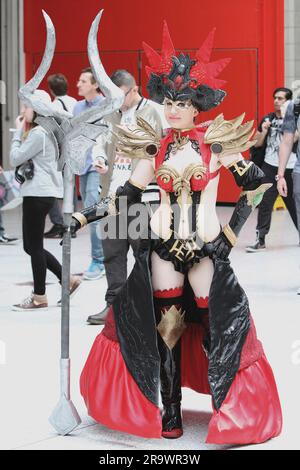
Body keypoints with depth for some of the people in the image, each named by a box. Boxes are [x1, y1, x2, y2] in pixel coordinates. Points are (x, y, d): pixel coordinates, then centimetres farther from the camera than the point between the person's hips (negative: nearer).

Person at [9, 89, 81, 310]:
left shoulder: (39, 133, -15)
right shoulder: (37, 131, 17)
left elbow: (15, 158, -15)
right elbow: (19, 160, 17)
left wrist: (19, 131, -6)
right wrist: (22, 131, 11)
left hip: (38, 194, -11)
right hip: (37, 192, 11)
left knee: (34, 245, -2)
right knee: (32, 246, 13)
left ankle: (39, 297, 6)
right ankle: (68, 279, 18)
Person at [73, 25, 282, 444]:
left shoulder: (217, 143, -5)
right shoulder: (157, 149, 3)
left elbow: (257, 184, 0)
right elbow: (127, 195, 6)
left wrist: (231, 232, -3)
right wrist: (79, 219, -1)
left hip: (206, 249, -2)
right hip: (163, 248, 2)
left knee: (220, 328, -1)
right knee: (166, 327, 4)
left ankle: (231, 415, 12)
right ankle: (170, 411, 15)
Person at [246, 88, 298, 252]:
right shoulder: (267, 118, 8)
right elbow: (257, 144, 13)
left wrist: (286, 117, -21)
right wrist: (263, 131, -6)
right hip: (270, 167, 2)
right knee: (265, 203, -3)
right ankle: (260, 240, -3)